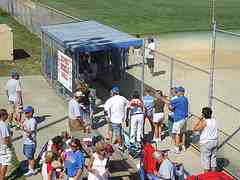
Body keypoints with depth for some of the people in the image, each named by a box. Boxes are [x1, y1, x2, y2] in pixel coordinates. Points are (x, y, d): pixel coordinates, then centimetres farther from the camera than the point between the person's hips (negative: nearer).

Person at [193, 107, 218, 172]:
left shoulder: (204, 122, -20)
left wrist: (199, 119, -16)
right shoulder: (214, 120, 0)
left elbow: (194, 129, -19)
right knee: (213, 157, 17)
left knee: (206, 159, 4)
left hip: (206, 143, -7)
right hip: (214, 142, 7)